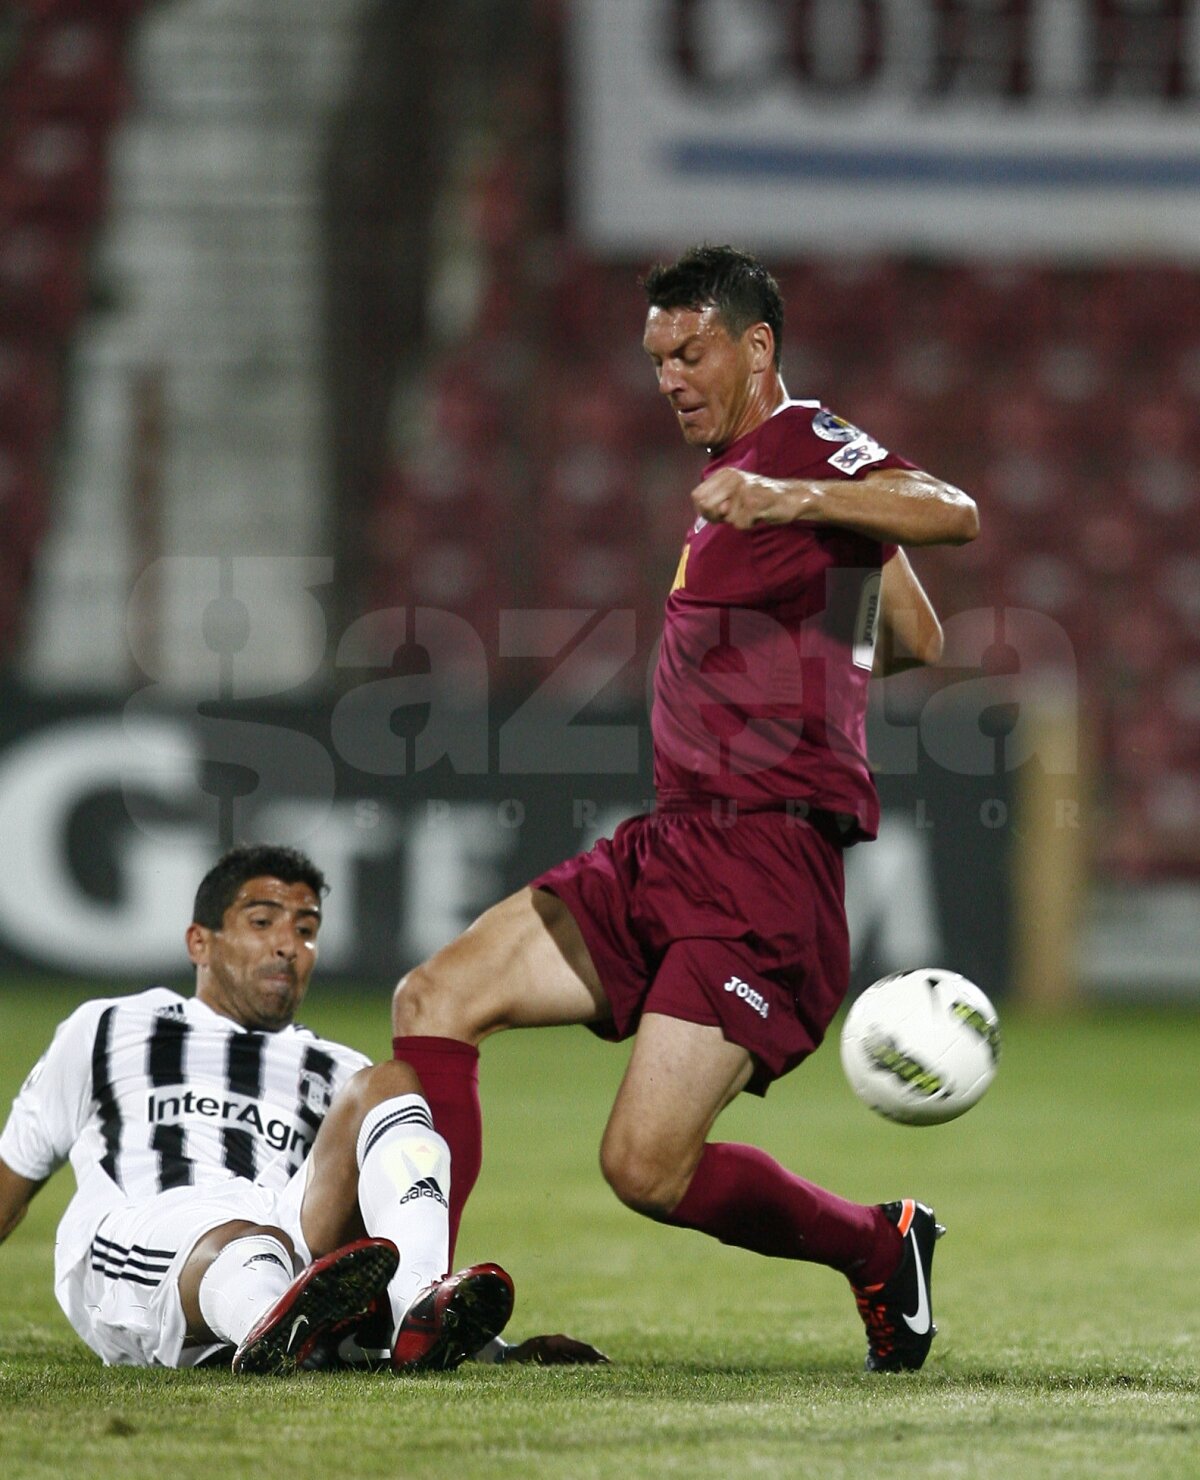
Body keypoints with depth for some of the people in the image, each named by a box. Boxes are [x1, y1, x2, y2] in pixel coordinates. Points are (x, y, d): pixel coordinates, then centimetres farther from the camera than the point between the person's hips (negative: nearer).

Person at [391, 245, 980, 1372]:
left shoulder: (808, 446, -6)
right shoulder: (733, 473, 22)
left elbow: (951, 514, -28)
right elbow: (915, 640, 29)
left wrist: (794, 498, -41)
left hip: (763, 865, -10)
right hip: (666, 851, 10)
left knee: (647, 1168, -15)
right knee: (435, 1000, -2)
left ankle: (878, 1249, 9)